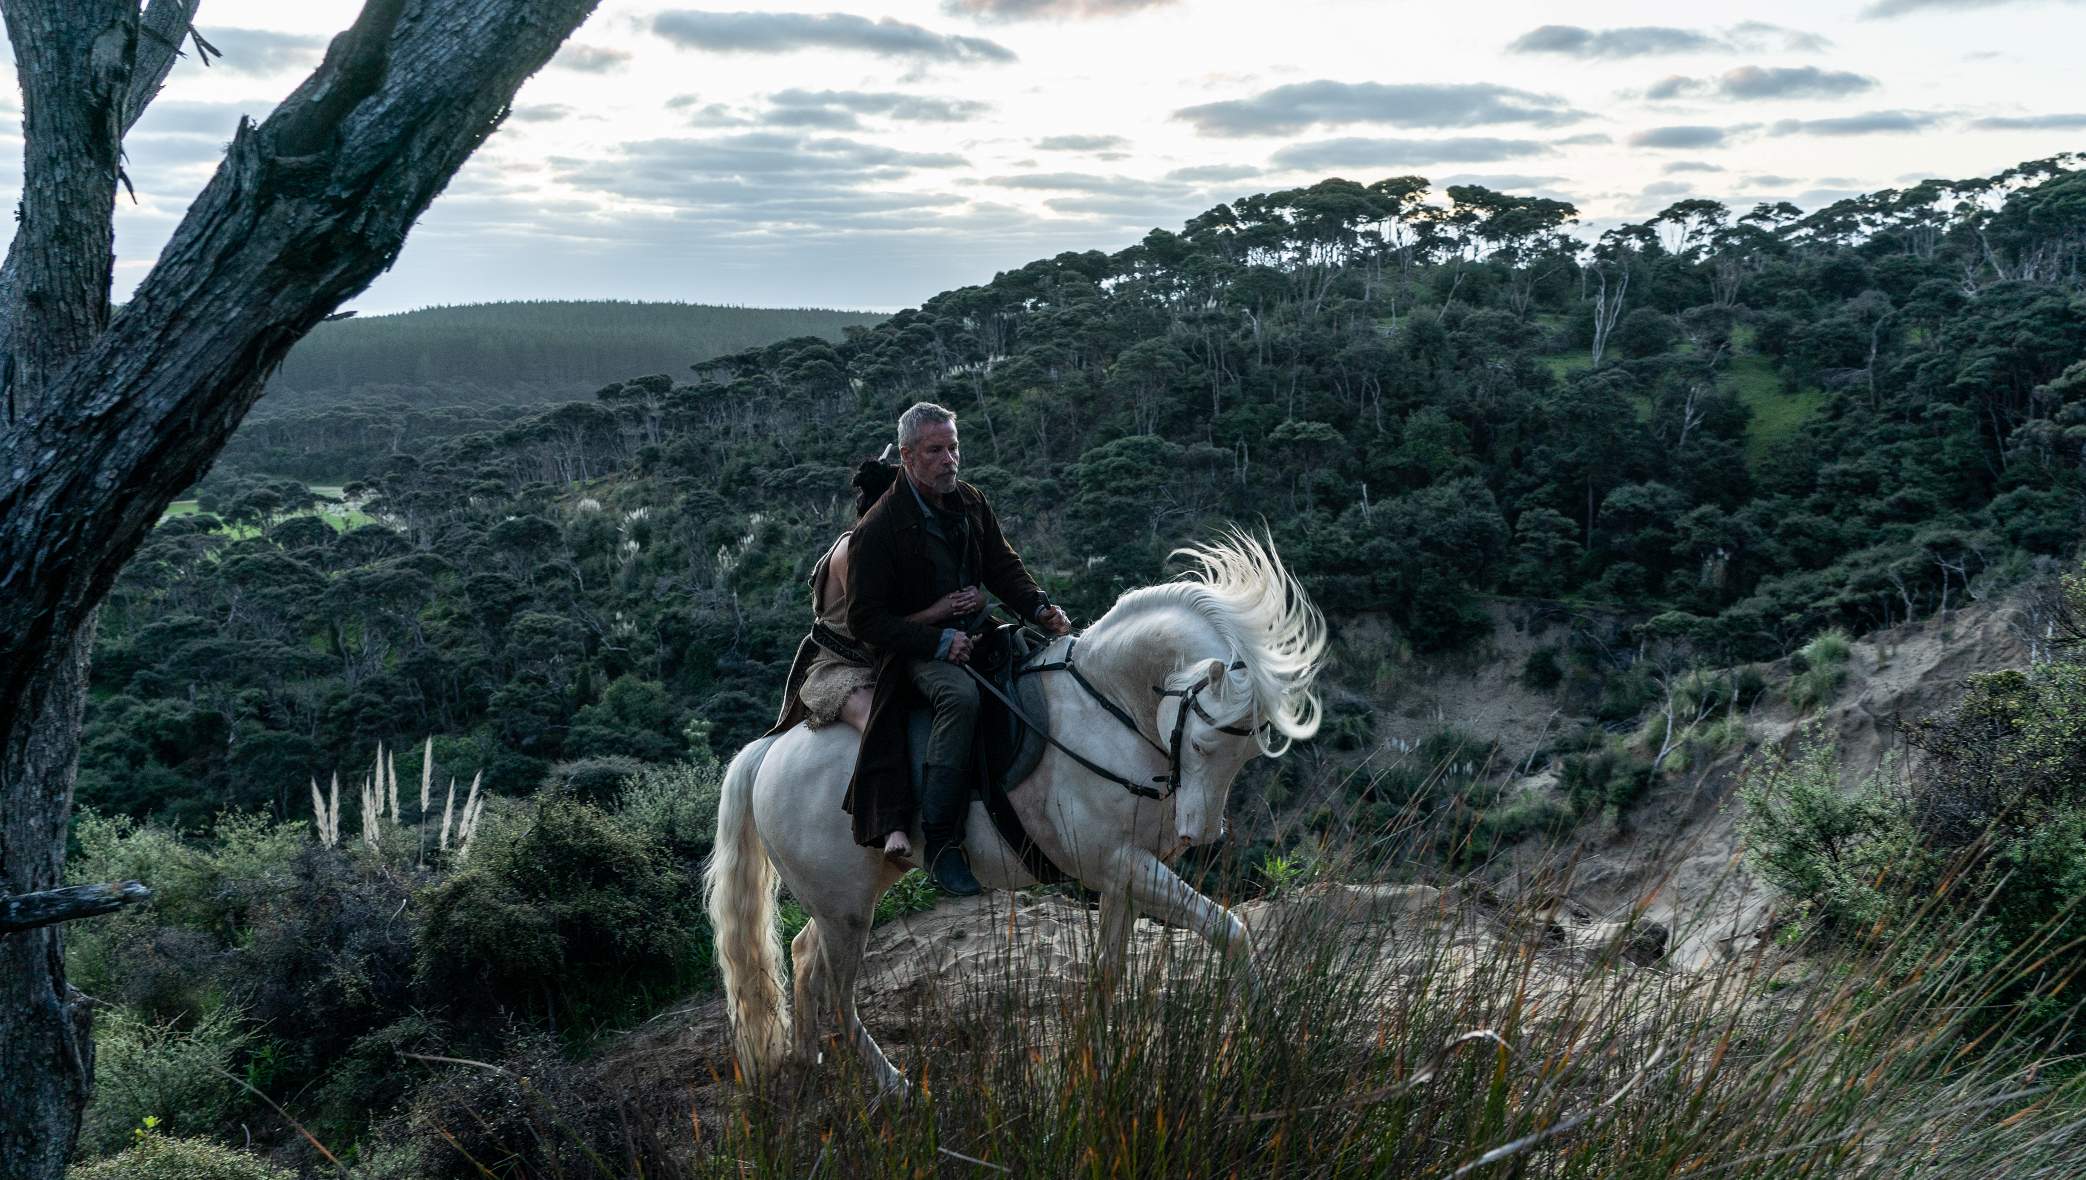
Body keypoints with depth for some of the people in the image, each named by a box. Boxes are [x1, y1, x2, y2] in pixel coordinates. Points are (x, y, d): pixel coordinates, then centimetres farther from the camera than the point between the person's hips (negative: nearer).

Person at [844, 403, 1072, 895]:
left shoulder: (972, 503, 7)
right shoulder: (877, 529, -13)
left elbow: (1003, 566, 14)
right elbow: (865, 619, -13)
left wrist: (1040, 607, -8)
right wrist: (938, 642, -23)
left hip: (973, 633, 7)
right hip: (916, 651, -7)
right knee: (961, 694, -38)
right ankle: (940, 843, -32)